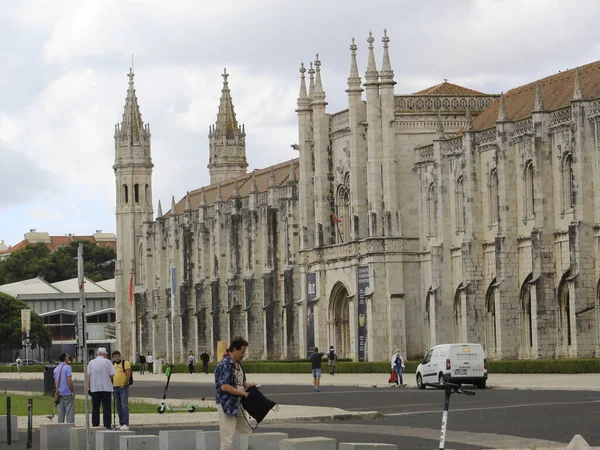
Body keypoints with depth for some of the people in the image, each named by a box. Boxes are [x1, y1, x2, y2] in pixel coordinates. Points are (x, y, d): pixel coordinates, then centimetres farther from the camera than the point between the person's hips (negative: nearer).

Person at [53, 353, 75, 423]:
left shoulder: (56, 369, 12)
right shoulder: (67, 367, -9)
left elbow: (55, 382, 14)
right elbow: (69, 380, -16)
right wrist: (73, 391, -12)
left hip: (59, 393, 7)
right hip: (67, 393, -7)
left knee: (61, 412, 8)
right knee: (70, 411, -5)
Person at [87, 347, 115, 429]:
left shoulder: (91, 362, 3)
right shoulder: (107, 362, -4)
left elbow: (88, 375, 1)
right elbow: (112, 374, -7)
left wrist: (88, 387, 7)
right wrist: (110, 380, 14)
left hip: (94, 388, 2)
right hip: (106, 388, -2)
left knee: (95, 408, 8)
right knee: (106, 407, 1)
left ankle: (95, 425, 6)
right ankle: (107, 425, -3)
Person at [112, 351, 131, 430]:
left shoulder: (125, 363, -6)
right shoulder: (113, 364, 16)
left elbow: (128, 374, -14)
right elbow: (111, 375, 23)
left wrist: (124, 384, -14)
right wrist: (112, 385, 12)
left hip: (123, 388, -7)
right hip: (115, 388, 8)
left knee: (124, 406, -10)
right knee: (118, 407, 9)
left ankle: (126, 425, -12)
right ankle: (121, 424, 16)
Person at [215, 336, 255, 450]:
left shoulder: (238, 364, 12)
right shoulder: (224, 365, -17)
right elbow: (224, 386, -24)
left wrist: (248, 385, 1)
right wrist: (244, 393, -21)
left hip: (238, 404, 9)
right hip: (227, 405, -9)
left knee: (247, 434, 12)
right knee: (227, 440, -6)